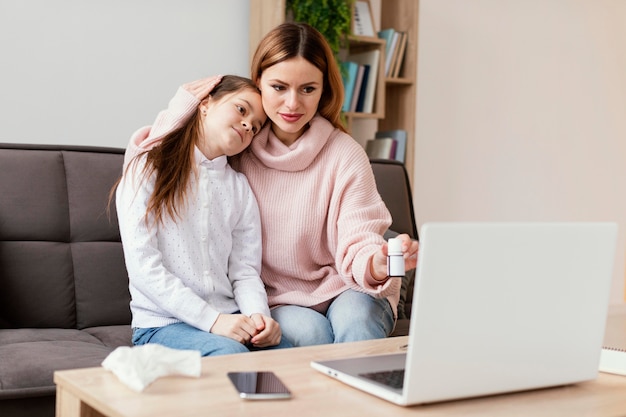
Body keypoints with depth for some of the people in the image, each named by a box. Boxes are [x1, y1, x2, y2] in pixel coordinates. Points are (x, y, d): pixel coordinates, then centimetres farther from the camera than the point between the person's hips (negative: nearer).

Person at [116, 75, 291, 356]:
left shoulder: (240, 188, 17)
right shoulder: (147, 169, 1)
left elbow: (245, 271, 8)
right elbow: (142, 266, -9)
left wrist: (259, 315, -14)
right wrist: (212, 320, -18)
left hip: (229, 320, 5)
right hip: (163, 323, -4)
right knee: (229, 353, -34)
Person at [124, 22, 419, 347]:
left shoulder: (345, 156, -9)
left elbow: (359, 246, -17)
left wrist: (379, 263, -40)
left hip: (343, 292, -1)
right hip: (277, 301, 2)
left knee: (355, 319, -34)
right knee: (309, 333, -30)